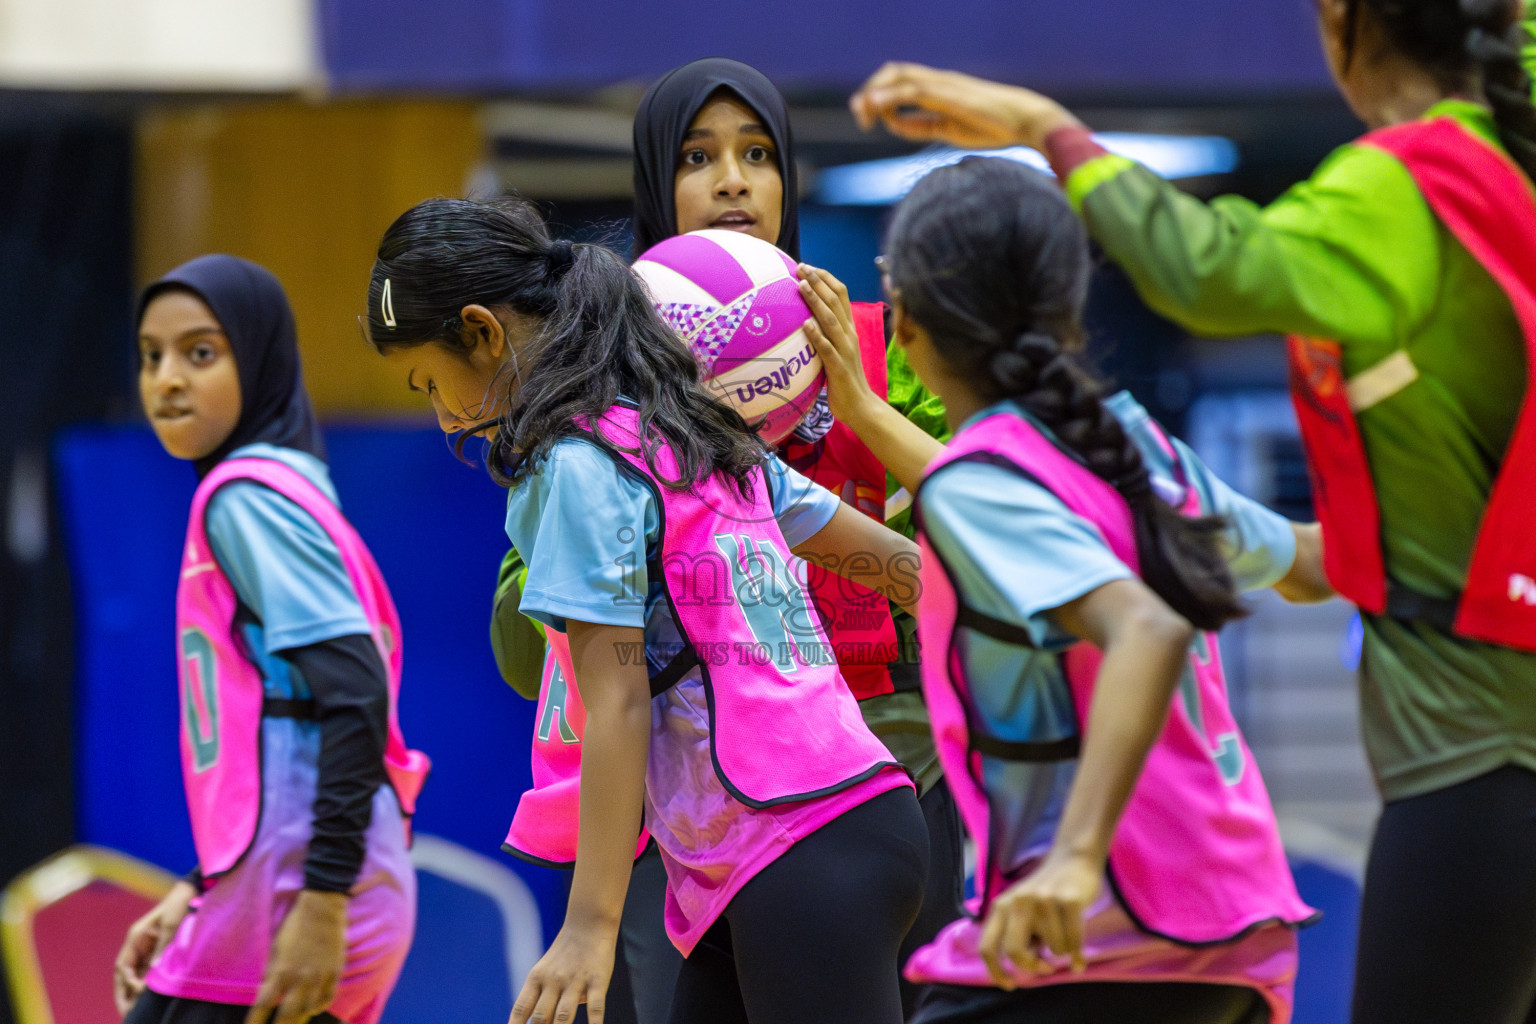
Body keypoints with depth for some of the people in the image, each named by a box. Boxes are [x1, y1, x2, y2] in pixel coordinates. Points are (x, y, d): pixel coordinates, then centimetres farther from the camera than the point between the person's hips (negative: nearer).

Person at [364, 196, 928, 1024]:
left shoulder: (575, 464, -8)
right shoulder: (705, 440, 18)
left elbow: (618, 702, -13)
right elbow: (908, 567, 23)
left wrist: (590, 924, -13)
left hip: (806, 853, -9)